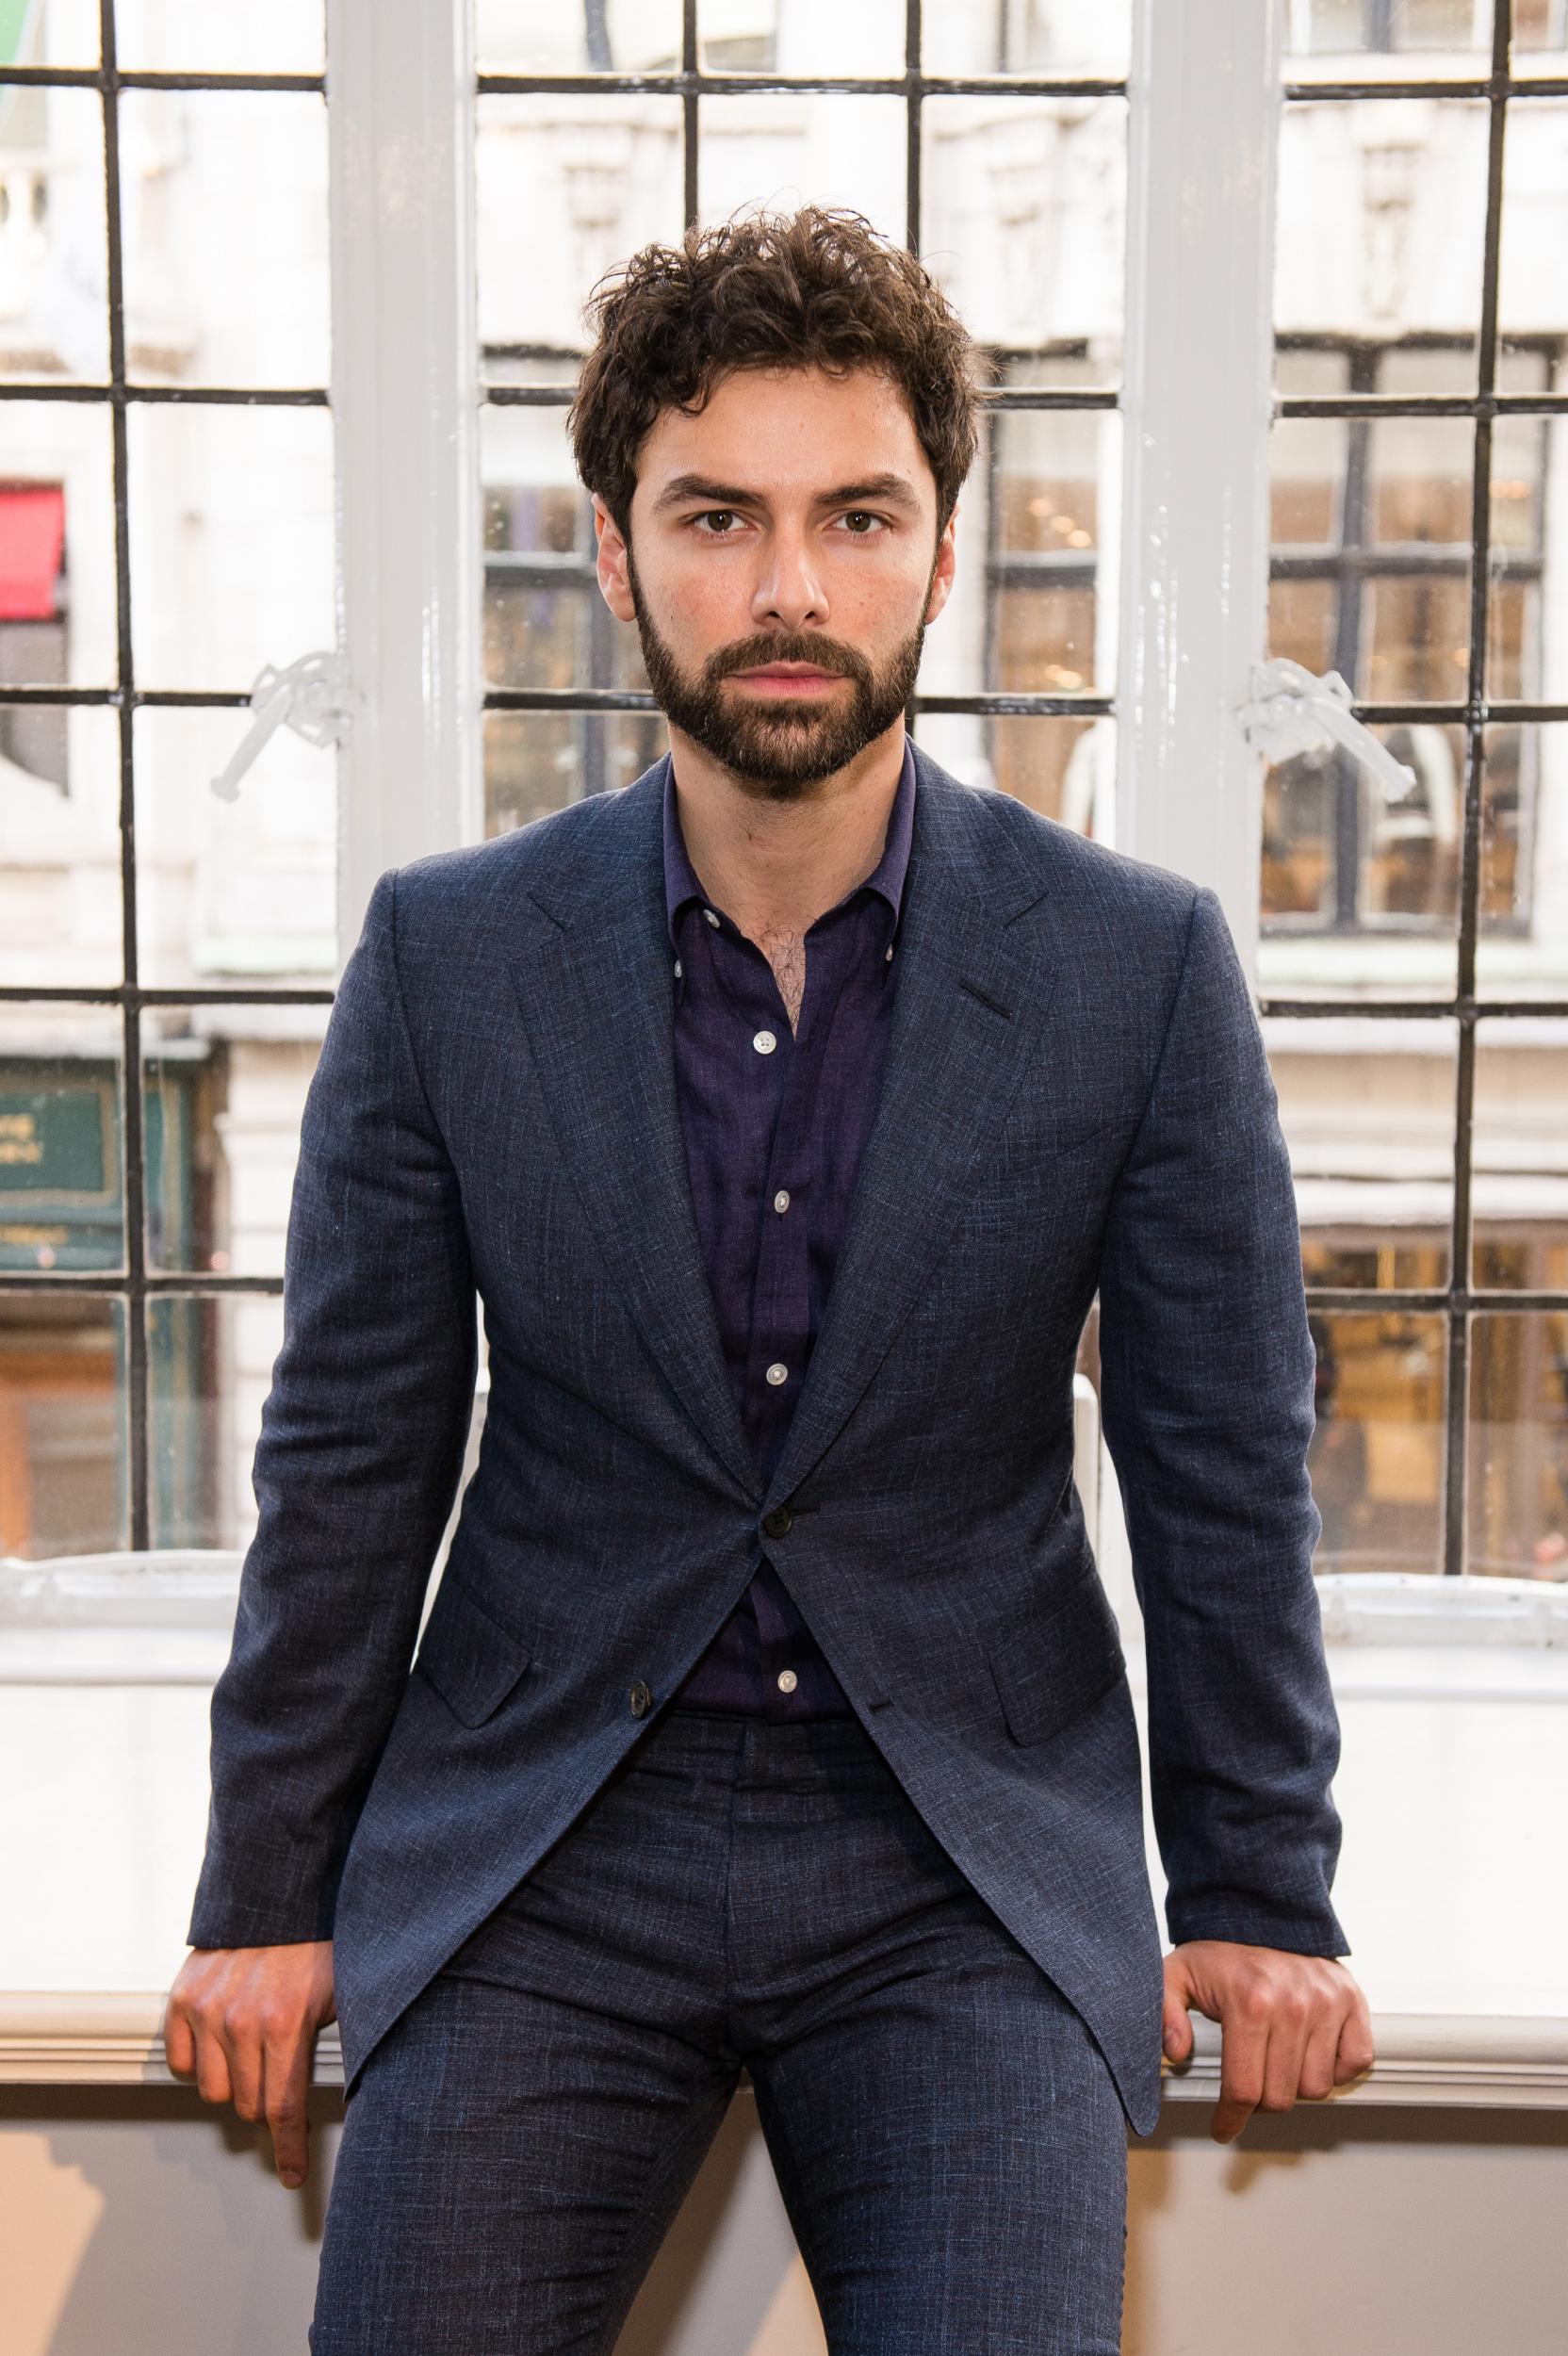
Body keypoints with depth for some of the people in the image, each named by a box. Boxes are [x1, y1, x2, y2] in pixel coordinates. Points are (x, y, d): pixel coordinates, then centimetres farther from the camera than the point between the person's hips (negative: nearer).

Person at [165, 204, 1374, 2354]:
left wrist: (1259, 1898, 6)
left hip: (970, 1864, 0)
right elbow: (351, 1456, 2)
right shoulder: (448, 954, -4)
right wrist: (269, 1893, 5)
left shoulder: (1141, 964, -7)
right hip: (537, 1851, 1)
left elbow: (1225, 1465, 1)